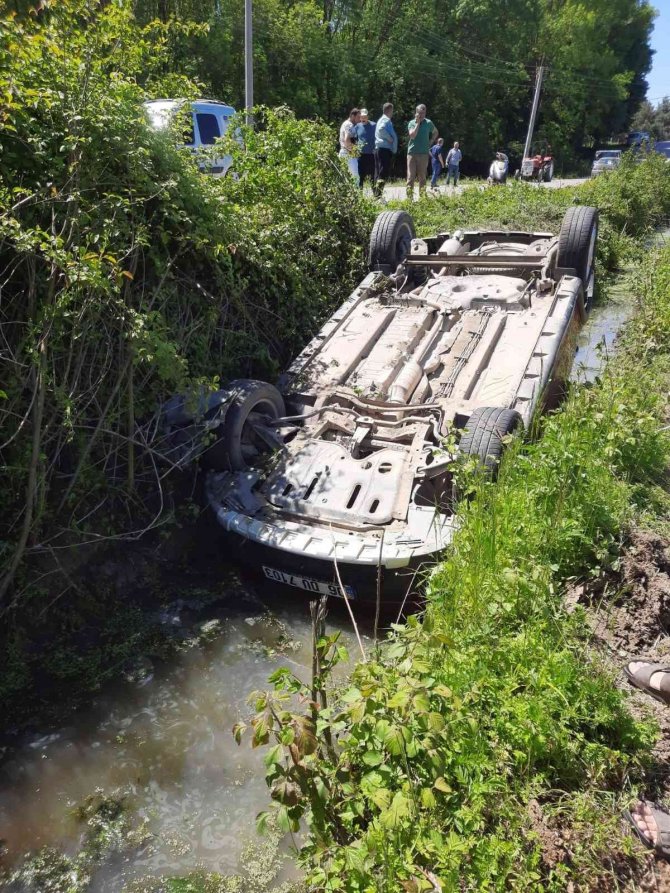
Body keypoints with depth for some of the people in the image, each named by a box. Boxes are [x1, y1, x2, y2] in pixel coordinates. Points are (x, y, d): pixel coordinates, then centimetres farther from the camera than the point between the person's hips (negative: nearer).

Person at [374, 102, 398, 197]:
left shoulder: (381, 119, 23)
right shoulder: (386, 120, -8)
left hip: (379, 149, 10)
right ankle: (378, 194, -20)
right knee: (384, 173, -14)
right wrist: (389, 138, -18)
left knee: (379, 174, 9)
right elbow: (381, 129, -27)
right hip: (385, 149, -10)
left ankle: (376, 194, 10)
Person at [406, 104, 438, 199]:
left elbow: (436, 132, 23)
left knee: (422, 177, 3)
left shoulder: (428, 123, 8)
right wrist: (418, 123, -9)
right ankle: (409, 197, -6)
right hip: (412, 153, -1)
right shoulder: (412, 123, 3)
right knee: (411, 176, -6)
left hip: (423, 153, 1)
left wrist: (431, 142, 9)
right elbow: (412, 135, -13)